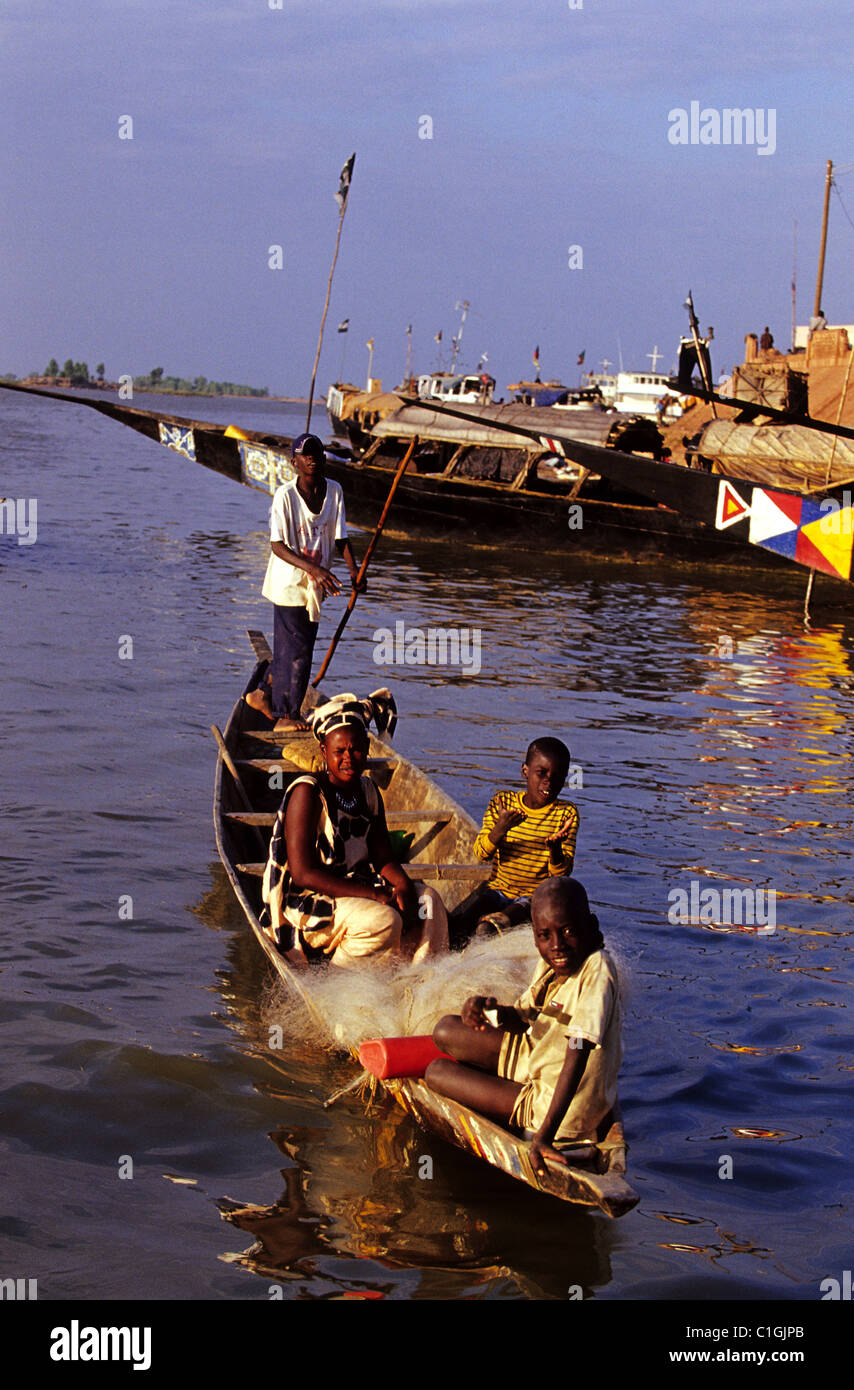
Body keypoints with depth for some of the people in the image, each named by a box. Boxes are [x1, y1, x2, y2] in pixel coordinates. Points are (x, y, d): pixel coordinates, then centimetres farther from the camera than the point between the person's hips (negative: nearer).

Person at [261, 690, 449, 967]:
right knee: (383, 920, -29)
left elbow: (382, 856, 9)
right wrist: (373, 895, -25)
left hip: (354, 886, 8)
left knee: (427, 900, -4)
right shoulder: (307, 792, -17)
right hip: (303, 901, -8)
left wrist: (401, 883, -16)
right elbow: (303, 873, -22)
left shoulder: (367, 790, 8)